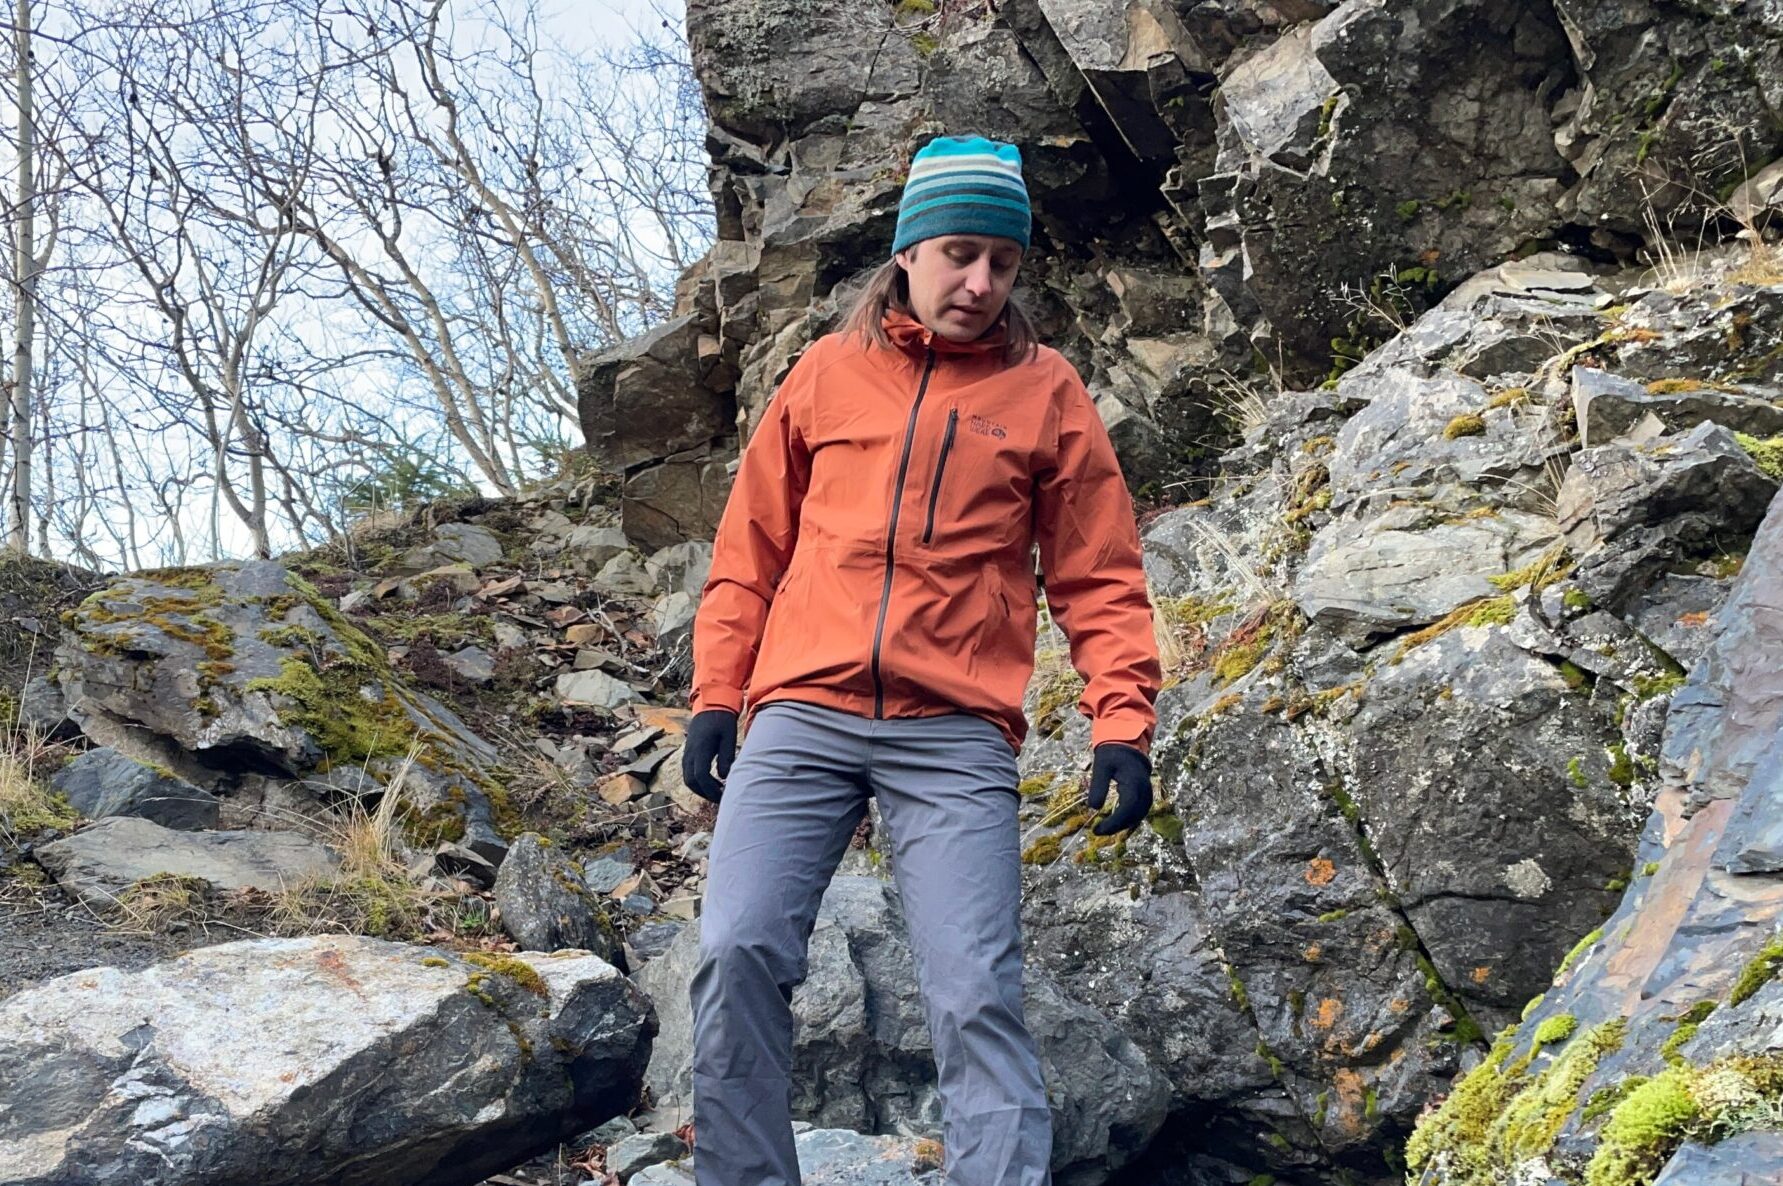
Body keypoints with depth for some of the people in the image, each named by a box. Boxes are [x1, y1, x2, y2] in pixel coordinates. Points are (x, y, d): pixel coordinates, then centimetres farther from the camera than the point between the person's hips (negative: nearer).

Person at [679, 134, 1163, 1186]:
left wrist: (1124, 725, -3)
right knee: (740, 953, -8)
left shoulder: (1045, 391, 9)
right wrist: (717, 697, 10)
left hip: (956, 736, -1)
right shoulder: (830, 370, 13)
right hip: (801, 716, 2)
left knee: (977, 994, -9)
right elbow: (751, 550, 16)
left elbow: (1101, 580, 8)